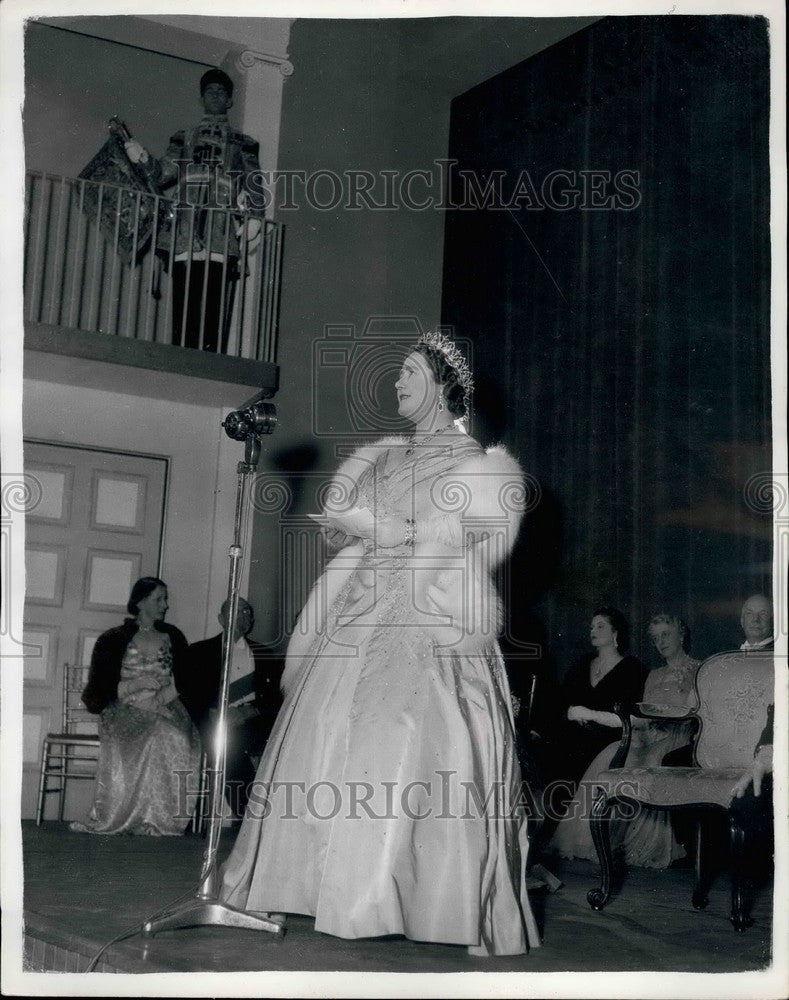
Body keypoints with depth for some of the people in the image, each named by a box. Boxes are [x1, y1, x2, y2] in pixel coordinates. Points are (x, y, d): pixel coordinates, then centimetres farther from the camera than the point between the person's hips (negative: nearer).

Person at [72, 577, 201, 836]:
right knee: (158, 736, -31)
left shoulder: (172, 637, 15)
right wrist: (136, 684, -6)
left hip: (165, 708, 2)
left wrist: (166, 693, -2)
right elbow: (99, 690, 5)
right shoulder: (115, 640, 7)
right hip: (127, 711, -2)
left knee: (178, 737, -28)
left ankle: (161, 818, -22)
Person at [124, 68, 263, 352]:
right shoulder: (183, 139, 25)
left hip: (224, 235, -1)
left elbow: (254, 186, 11)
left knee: (217, 312, -10)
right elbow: (164, 174, 15)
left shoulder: (243, 144, 22)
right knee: (184, 309, -6)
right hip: (185, 232, 1)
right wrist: (144, 160, -6)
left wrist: (253, 222, -6)